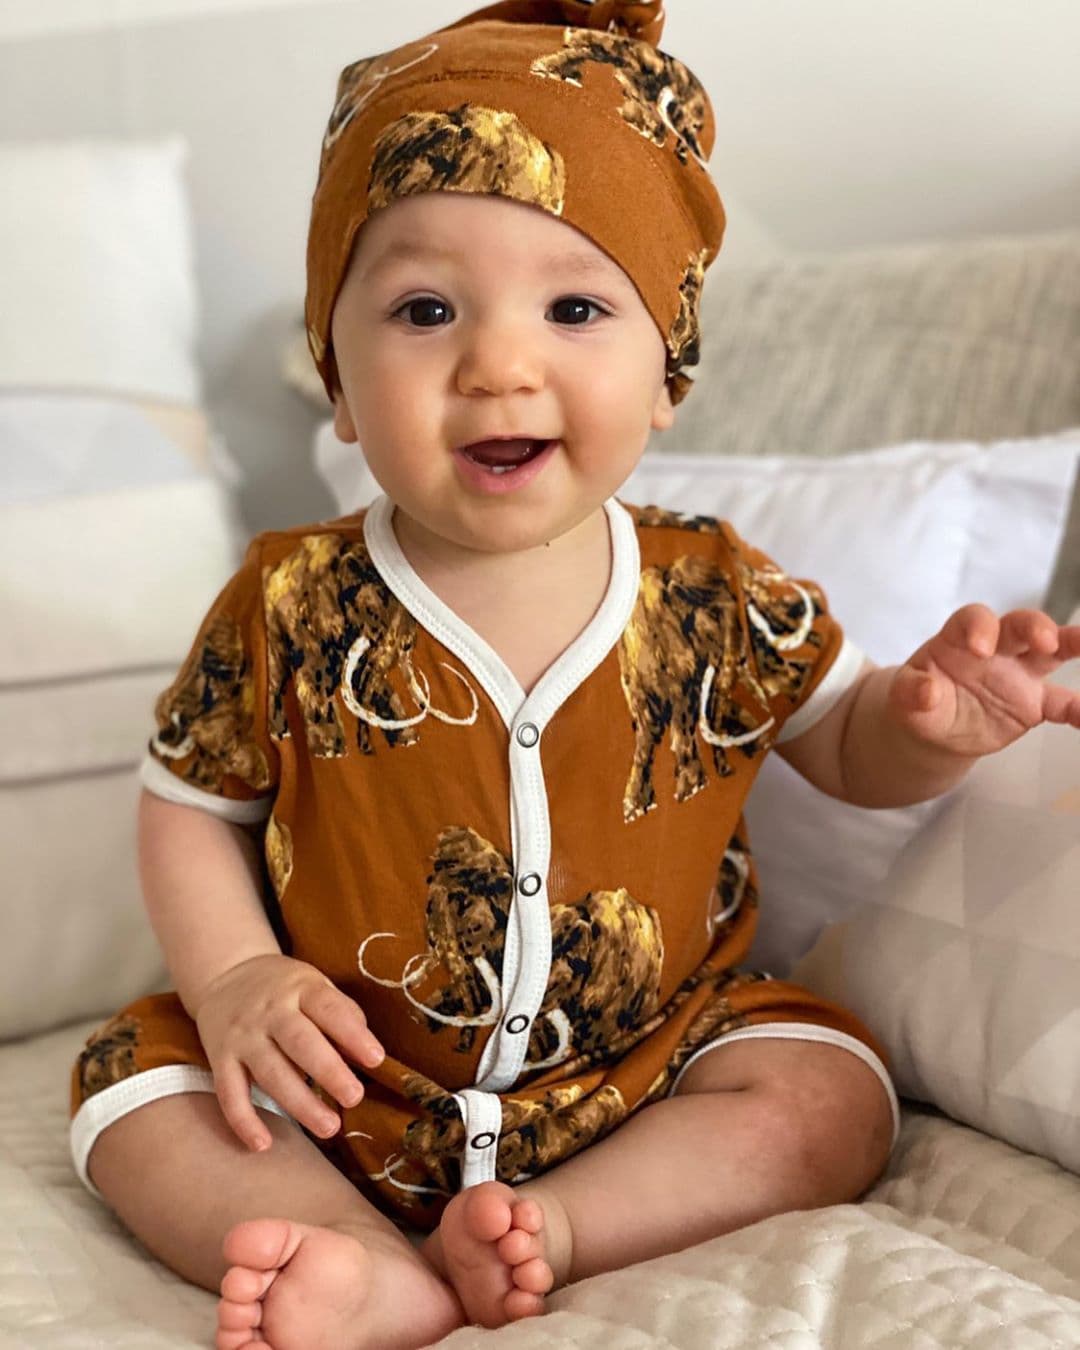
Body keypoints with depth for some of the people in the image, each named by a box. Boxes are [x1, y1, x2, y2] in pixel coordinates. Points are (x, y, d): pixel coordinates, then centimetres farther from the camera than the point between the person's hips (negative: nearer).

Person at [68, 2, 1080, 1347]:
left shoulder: (720, 602, -12)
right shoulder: (289, 612, -14)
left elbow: (844, 745, 4)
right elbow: (190, 806, 0)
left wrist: (928, 721, -20)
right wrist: (232, 975, -18)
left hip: (647, 1052, 1)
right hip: (345, 1074, 0)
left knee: (833, 1099, -15)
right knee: (131, 1085, -13)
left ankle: (549, 1224, -21)